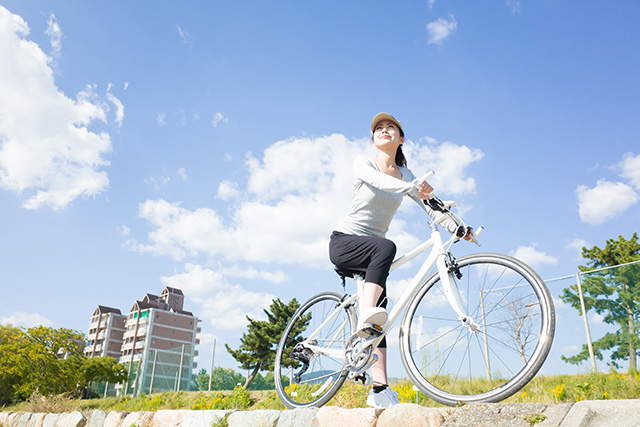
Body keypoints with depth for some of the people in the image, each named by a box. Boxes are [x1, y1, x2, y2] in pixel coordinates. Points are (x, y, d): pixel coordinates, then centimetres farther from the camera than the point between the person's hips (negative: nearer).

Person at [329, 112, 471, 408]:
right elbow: (376, 179, -28)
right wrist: (411, 186, -46)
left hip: (371, 252, 5)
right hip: (343, 242, -4)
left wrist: (456, 227, -22)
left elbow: (430, 206, -3)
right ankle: (365, 317, -46)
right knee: (386, 247, -36)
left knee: (380, 317, -7)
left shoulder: (406, 176, 9)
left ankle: (380, 390, -7)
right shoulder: (363, 163, -4)